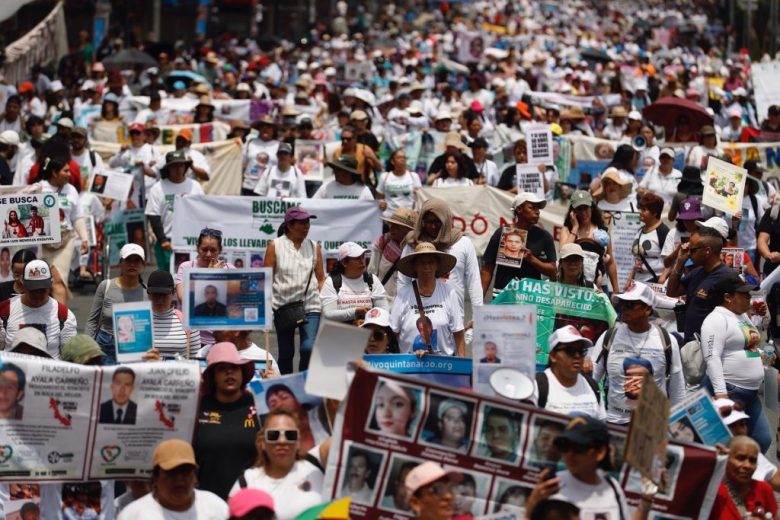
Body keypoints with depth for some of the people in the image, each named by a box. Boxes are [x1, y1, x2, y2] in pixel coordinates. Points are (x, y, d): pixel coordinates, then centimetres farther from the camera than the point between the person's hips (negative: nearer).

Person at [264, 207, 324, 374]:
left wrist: (321, 299, -3)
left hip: (310, 306, 0)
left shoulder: (314, 247, 6)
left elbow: (321, 278, 9)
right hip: (283, 306, 0)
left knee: (309, 348, -16)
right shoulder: (275, 246, 0)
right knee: (285, 353, 10)